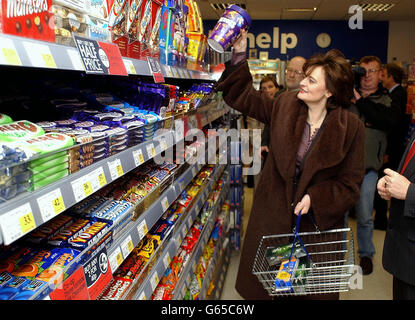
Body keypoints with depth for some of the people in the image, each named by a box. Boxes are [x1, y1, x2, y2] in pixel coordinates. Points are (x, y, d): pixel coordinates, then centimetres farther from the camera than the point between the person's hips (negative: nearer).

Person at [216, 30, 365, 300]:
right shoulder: (285, 106, -2)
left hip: (317, 220, -2)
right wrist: (239, 54, -4)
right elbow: (242, 96, 5)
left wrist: (315, 198, -20)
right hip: (272, 214, 3)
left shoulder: (351, 128, -11)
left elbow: (350, 184, -7)